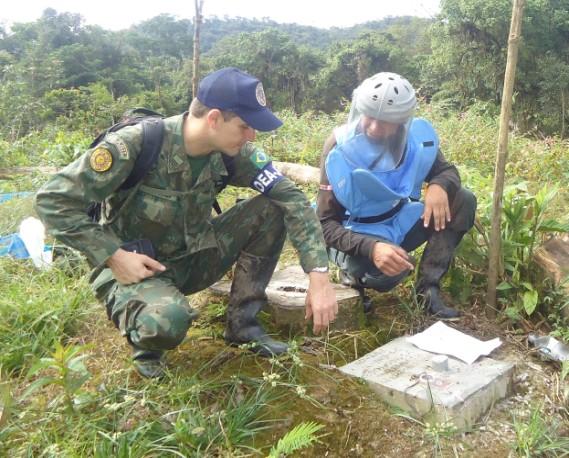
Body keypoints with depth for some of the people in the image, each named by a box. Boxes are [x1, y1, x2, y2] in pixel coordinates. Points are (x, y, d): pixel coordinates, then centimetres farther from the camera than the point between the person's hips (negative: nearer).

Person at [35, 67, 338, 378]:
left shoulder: (231, 152, -12)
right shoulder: (136, 144, -26)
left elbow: (292, 198, -13)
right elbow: (52, 200, -22)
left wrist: (319, 275, -22)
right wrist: (113, 257, -26)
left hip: (194, 257, 5)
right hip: (135, 266, -5)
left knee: (271, 210, -14)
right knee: (169, 319, -39)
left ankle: (243, 323, -1)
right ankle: (145, 342, 0)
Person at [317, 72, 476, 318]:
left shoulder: (417, 136, -13)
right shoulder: (340, 147, -25)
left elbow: (447, 170, 1)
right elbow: (326, 222, -25)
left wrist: (439, 185, -26)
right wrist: (371, 248, -44)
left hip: (400, 222, 6)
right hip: (359, 233, -5)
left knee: (463, 201, -14)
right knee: (388, 269, -37)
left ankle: (428, 287, -12)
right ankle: (354, 274, 0)